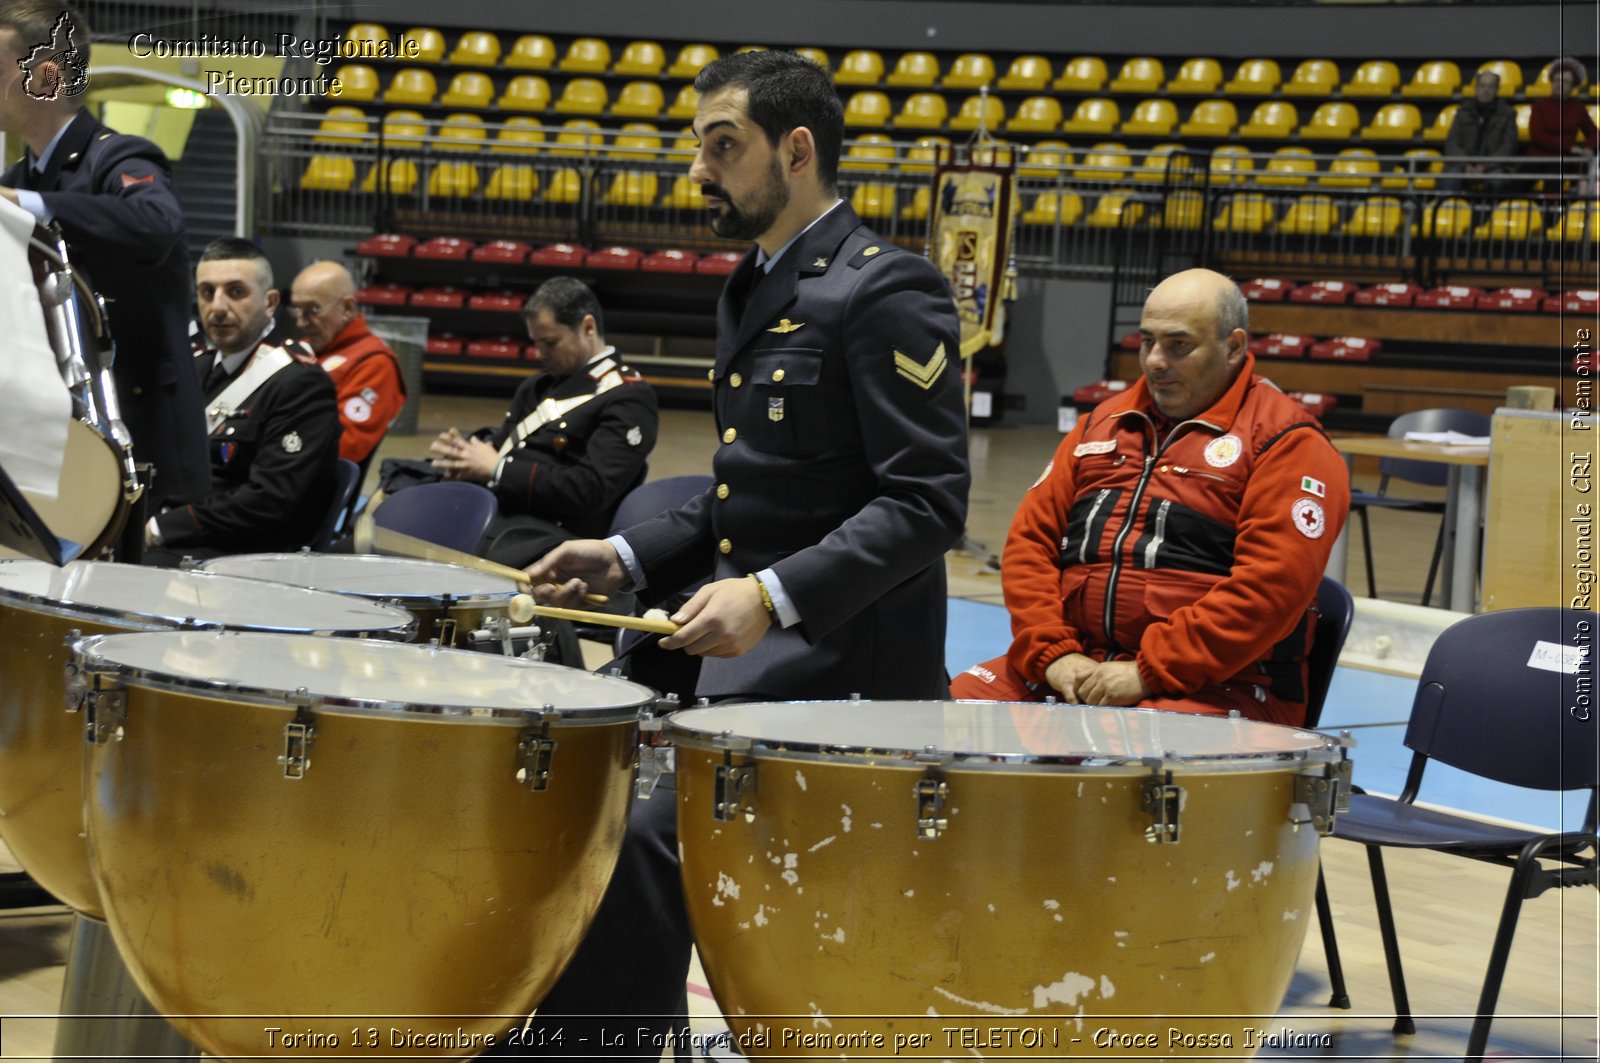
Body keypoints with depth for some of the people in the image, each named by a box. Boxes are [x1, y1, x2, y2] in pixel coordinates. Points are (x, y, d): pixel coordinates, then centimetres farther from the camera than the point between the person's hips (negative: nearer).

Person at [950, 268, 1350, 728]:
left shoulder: (1287, 443, -2)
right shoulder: (1105, 423, 20)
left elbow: (1270, 585, -14)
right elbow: (1031, 537, 16)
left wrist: (1149, 671, -17)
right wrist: (1052, 653, -2)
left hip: (1216, 687, -6)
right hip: (1077, 668, 6)